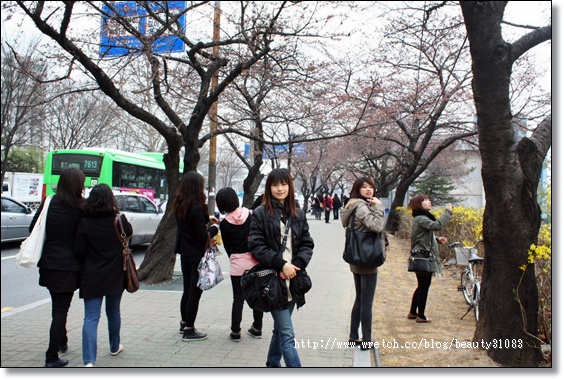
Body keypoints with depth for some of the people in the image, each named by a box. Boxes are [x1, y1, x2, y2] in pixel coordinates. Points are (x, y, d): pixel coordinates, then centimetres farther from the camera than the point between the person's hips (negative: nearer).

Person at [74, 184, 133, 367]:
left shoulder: (84, 222, -11)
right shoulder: (118, 220, -9)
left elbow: (79, 251, -7)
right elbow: (129, 232, 13)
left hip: (91, 277, -1)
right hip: (115, 276, 2)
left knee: (91, 317, -3)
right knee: (113, 313, 20)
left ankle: (89, 360, -15)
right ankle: (115, 347, 39)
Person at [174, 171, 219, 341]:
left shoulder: (179, 205, 3)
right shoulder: (197, 208, -21)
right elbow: (202, 236, -20)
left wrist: (207, 219, 16)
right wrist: (214, 228, -3)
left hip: (185, 254, 8)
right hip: (197, 255, -8)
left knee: (187, 290, 21)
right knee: (195, 292, 2)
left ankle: (184, 323, 34)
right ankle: (189, 330, 9)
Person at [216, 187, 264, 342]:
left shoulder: (224, 224, -7)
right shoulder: (251, 214, -6)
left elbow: (227, 246, 2)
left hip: (237, 263, -1)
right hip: (255, 260, 1)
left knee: (238, 298, 8)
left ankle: (235, 332, 12)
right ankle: (257, 328, 24)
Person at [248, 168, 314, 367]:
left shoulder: (298, 215, 9)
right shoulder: (260, 213, -4)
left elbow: (307, 244, 7)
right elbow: (256, 246, -9)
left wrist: (296, 265, -11)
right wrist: (281, 264, -18)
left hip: (293, 281, 5)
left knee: (280, 329, 19)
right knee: (287, 334, -6)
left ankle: (272, 365, 36)